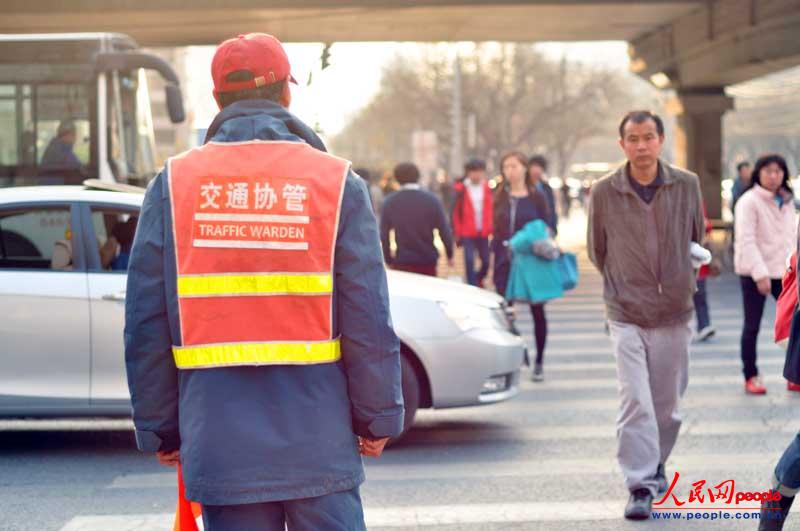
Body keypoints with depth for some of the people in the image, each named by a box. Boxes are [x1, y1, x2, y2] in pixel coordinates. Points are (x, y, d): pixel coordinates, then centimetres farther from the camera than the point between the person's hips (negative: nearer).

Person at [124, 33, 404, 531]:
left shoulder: (172, 185, 3)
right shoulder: (338, 182, -2)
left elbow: (145, 325, 3)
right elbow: (369, 321, -4)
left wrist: (160, 429, 10)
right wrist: (379, 416, 6)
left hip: (218, 443, 1)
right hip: (319, 440, -1)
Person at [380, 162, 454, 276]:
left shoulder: (390, 202, -2)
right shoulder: (432, 200, -5)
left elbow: (384, 234, 0)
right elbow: (444, 231, -4)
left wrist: (389, 260, 10)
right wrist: (450, 255, 8)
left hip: (402, 262, 0)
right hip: (428, 262, 0)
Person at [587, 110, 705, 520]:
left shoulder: (687, 185, 0)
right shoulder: (604, 192, -4)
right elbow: (596, 251, 9)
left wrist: (681, 281, 11)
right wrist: (622, 286, 9)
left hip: (675, 314, 2)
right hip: (627, 315, -2)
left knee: (667, 405, 10)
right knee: (635, 402, -11)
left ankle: (656, 466, 32)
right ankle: (640, 486, -8)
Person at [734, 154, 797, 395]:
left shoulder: (787, 201, 12)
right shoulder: (749, 201, -9)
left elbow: (792, 235, 15)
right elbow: (746, 240, -15)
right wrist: (760, 273, -20)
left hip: (782, 271, 5)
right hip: (754, 273, -5)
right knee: (752, 326, 2)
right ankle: (751, 377, 11)